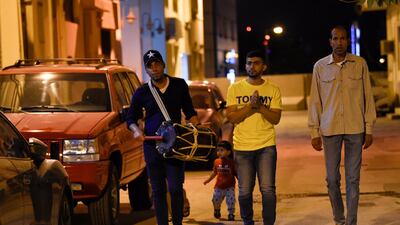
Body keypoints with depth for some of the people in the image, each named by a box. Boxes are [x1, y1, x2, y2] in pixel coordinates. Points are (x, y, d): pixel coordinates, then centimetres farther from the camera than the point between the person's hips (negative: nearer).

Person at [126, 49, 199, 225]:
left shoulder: (179, 85, 6)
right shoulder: (142, 93, 4)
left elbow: (190, 113, 14)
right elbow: (130, 118, 12)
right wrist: (136, 130, -9)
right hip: (152, 146, 1)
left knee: (175, 189, -5)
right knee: (158, 190, 4)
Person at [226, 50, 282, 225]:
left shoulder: (273, 90, 5)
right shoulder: (235, 89, 4)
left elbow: (275, 119, -2)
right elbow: (231, 118, -4)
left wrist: (260, 106, -17)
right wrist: (250, 106, -16)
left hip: (266, 146, 0)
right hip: (242, 147, 0)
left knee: (268, 189, -8)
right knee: (245, 191, 3)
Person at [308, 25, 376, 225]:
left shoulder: (360, 64, 2)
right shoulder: (320, 66, 4)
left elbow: (367, 96, 5)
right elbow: (315, 100, 6)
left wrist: (369, 129, 2)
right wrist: (314, 132, 3)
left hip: (355, 128, -1)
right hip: (329, 129, 1)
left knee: (353, 178, 1)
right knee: (332, 179, 3)